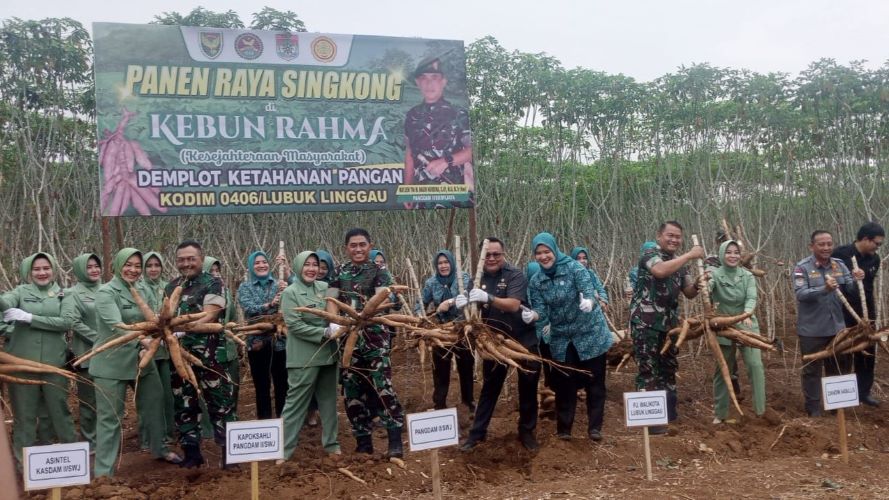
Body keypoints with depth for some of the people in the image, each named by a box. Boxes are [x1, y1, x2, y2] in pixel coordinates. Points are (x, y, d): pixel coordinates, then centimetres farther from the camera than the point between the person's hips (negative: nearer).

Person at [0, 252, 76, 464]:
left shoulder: (62, 294, 6)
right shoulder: (21, 291, 4)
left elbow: (66, 323, -10)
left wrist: (29, 317, -16)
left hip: (54, 361, 1)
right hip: (23, 361, -1)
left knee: (59, 409, 10)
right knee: (24, 412, 6)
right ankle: (24, 461, 18)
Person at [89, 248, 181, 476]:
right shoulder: (106, 292, -11)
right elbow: (116, 326, -25)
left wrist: (146, 349, -10)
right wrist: (142, 341, -40)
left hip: (141, 360, 7)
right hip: (112, 363, -6)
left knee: (154, 404, 15)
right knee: (110, 417, -2)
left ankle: (159, 449, 36)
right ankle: (103, 472, 7)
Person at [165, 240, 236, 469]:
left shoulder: (212, 284, -5)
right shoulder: (171, 287, 14)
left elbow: (209, 317, -16)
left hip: (208, 356, -6)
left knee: (220, 402, -2)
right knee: (183, 404, 13)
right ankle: (191, 452, 24)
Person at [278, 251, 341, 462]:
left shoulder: (324, 287, 7)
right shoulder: (290, 292, -7)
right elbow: (294, 325, -14)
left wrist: (336, 326, -10)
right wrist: (324, 333, -19)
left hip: (328, 353, 5)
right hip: (304, 357, -5)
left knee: (328, 400, 13)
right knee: (296, 402, 0)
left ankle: (331, 443, 25)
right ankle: (284, 449, 8)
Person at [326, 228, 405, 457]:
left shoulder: (379, 272, 0)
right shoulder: (339, 272, 11)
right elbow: (332, 301, 3)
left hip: (374, 337, -4)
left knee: (382, 386, -12)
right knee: (352, 390, 8)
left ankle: (395, 440, -6)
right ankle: (363, 441, 19)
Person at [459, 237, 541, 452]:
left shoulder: (515, 275, -17)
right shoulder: (480, 278, -1)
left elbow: (513, 305, -31)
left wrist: (487, 298, -46)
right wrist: (463, 303, -29)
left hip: (523, 340, -3)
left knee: (528, 387, 8)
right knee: (489, 388, 12)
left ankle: (527, 431, 25)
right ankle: (477, 432, 20)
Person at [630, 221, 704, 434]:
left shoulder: (679, 263, 15)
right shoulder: (650, 254, -8)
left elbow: (688, 293, 15)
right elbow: (660, 270, -31)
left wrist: (698, 285, -8)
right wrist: (690, 255, -25)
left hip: (669, 323, 8)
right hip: (646, 322, -8)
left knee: (669, 367, 15)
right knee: (648, 369, -4)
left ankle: (669, 413, 27)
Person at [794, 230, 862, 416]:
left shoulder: (839, 265, 3)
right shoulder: (802, 267, -13)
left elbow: (850, 290, 2)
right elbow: (800, 294, -23)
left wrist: (857, 280, -20)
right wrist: (824, 289, -38)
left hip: (837, 327, 5)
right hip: (812, 330, -5)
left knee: (839, 367, 18)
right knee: (812, 369, 6)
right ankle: (813, 408, 17)